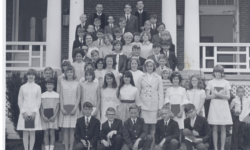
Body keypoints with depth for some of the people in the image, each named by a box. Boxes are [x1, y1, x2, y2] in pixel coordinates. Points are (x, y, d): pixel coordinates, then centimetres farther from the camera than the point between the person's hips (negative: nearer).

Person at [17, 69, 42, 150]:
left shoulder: (37, 87, 7)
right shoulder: (23, 87, 7)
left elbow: (39, 100, 5)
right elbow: (19, 100, 6)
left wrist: (34, 112, -6)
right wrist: (23, 112, -5)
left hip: (34, 112, 0)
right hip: (24, 112, 0)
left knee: (32, 133, 0)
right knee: (25, 133, 0)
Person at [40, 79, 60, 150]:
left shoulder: (56, 95, 4)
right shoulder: (43, 95, 5)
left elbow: (57, 107, 2)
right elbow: (41, 107, 5)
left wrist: (54, 116, -9)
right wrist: (43, 116, -7)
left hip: (53, 117, -1)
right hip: (44, 117, 1)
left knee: (52, 133, -2)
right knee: (46, 134, 2)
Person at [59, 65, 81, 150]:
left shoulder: (77, 84, 6)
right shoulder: (62, 83, 9)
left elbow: (78, 97, 2)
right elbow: (61, 97, 6)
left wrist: (75, 108, -9)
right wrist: (62, 108, -5)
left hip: (74, 108, -1)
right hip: (64, 108, 1)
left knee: (72, 130, -2)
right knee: (65, 130, 0)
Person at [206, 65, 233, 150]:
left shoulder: (226, 83, 6)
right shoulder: (210, 82, 7)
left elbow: (228, 96, -2)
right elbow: (207, 96, 2)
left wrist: (217, 94, -17)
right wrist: (216, 94, -15)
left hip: (223, 107, 0)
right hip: (214, 107, 0)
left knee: (223, 128, 0)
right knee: (215, 128, 0)